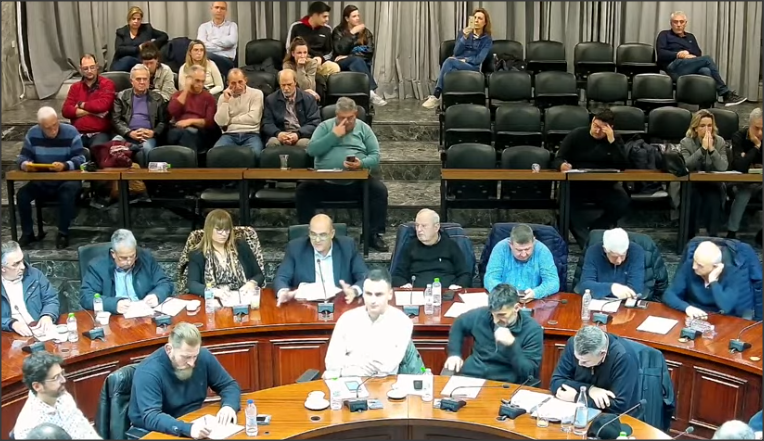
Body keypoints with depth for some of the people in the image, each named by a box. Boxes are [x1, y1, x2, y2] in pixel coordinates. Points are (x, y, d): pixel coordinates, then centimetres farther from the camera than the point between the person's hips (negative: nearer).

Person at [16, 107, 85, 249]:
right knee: (22, 194, -20)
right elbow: (23, 156, 1)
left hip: (67, 180, -3)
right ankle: (27, 233, -2)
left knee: (68, 193, -35)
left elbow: (81, 158, -15)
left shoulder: (71, 132, -10)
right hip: (41, 182, 3)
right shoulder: (32, 133, -1)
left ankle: (63, 233, -18)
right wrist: (25, 164, -25)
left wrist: (64, 166, -36)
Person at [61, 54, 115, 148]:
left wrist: (81, 105, 2)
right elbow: (66, 111, 5)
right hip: (78, 134, 3)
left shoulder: (107, 84, 6)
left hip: (99, 133, -3)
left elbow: (102, 105, -12)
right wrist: (92, 111, -5)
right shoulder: (75, 87, 18)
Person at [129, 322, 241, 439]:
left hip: (194, 423, 4)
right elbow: (151, 417, -30)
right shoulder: (148, 371, -21)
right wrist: (187, 429, -44)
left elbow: (230, 385, 3)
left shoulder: (204, 356, -7)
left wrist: (229, 406, -18)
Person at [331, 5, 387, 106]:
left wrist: (349, 56, -14)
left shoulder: (366, 32, 11)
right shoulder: (338, 31, 6)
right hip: (342, 65, -2)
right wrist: (352, 33, -14)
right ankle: (371, 91, -52)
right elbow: (340, 50, -13)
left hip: (362, 63, 2)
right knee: (357, 60, -35)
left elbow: (369, 51, -4)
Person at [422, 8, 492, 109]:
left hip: (472, 67, -3)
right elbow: (456, 52, 1)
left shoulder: (487, 39, 4)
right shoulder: (464, 32, 13)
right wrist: (464, 37, -11)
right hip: (456, 65, 3)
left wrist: (463, 60, -8)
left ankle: (435, 96, -36)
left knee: (449, 61, -33)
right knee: (451, 70, -37)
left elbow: (479, 60, -6)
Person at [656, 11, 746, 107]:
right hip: (674, 68, -5)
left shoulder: (690, 37, 31)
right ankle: (726, 94, -24)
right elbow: (661, 53, -1)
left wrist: (689, 55, -6)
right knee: (707, 59, -25)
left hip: (691, 69, 5)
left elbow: (699, 54, 17)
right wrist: (678, 55, -14)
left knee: (706, 71, -33)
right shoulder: (664, 35, 17)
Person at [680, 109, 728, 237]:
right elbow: (685, 166, -20)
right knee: (693, 198, -33)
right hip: (691, 185, -1)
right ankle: (689, 235, -19)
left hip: (713, 185, 1)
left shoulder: (720, 142, 1)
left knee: (714, 198, -30)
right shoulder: (686, 142, -4)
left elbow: (723, 168, -11)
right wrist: (703, 148, -24)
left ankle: (713, 235, -19)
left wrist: (711, 149, -22)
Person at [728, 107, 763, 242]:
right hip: (741, 181, -3)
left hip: (759, 182, 3)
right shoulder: (739, 137, -15)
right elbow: (740, 167, -29)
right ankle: (731, 233, -27)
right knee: (744, 191, -34)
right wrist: (756, 146, -24)